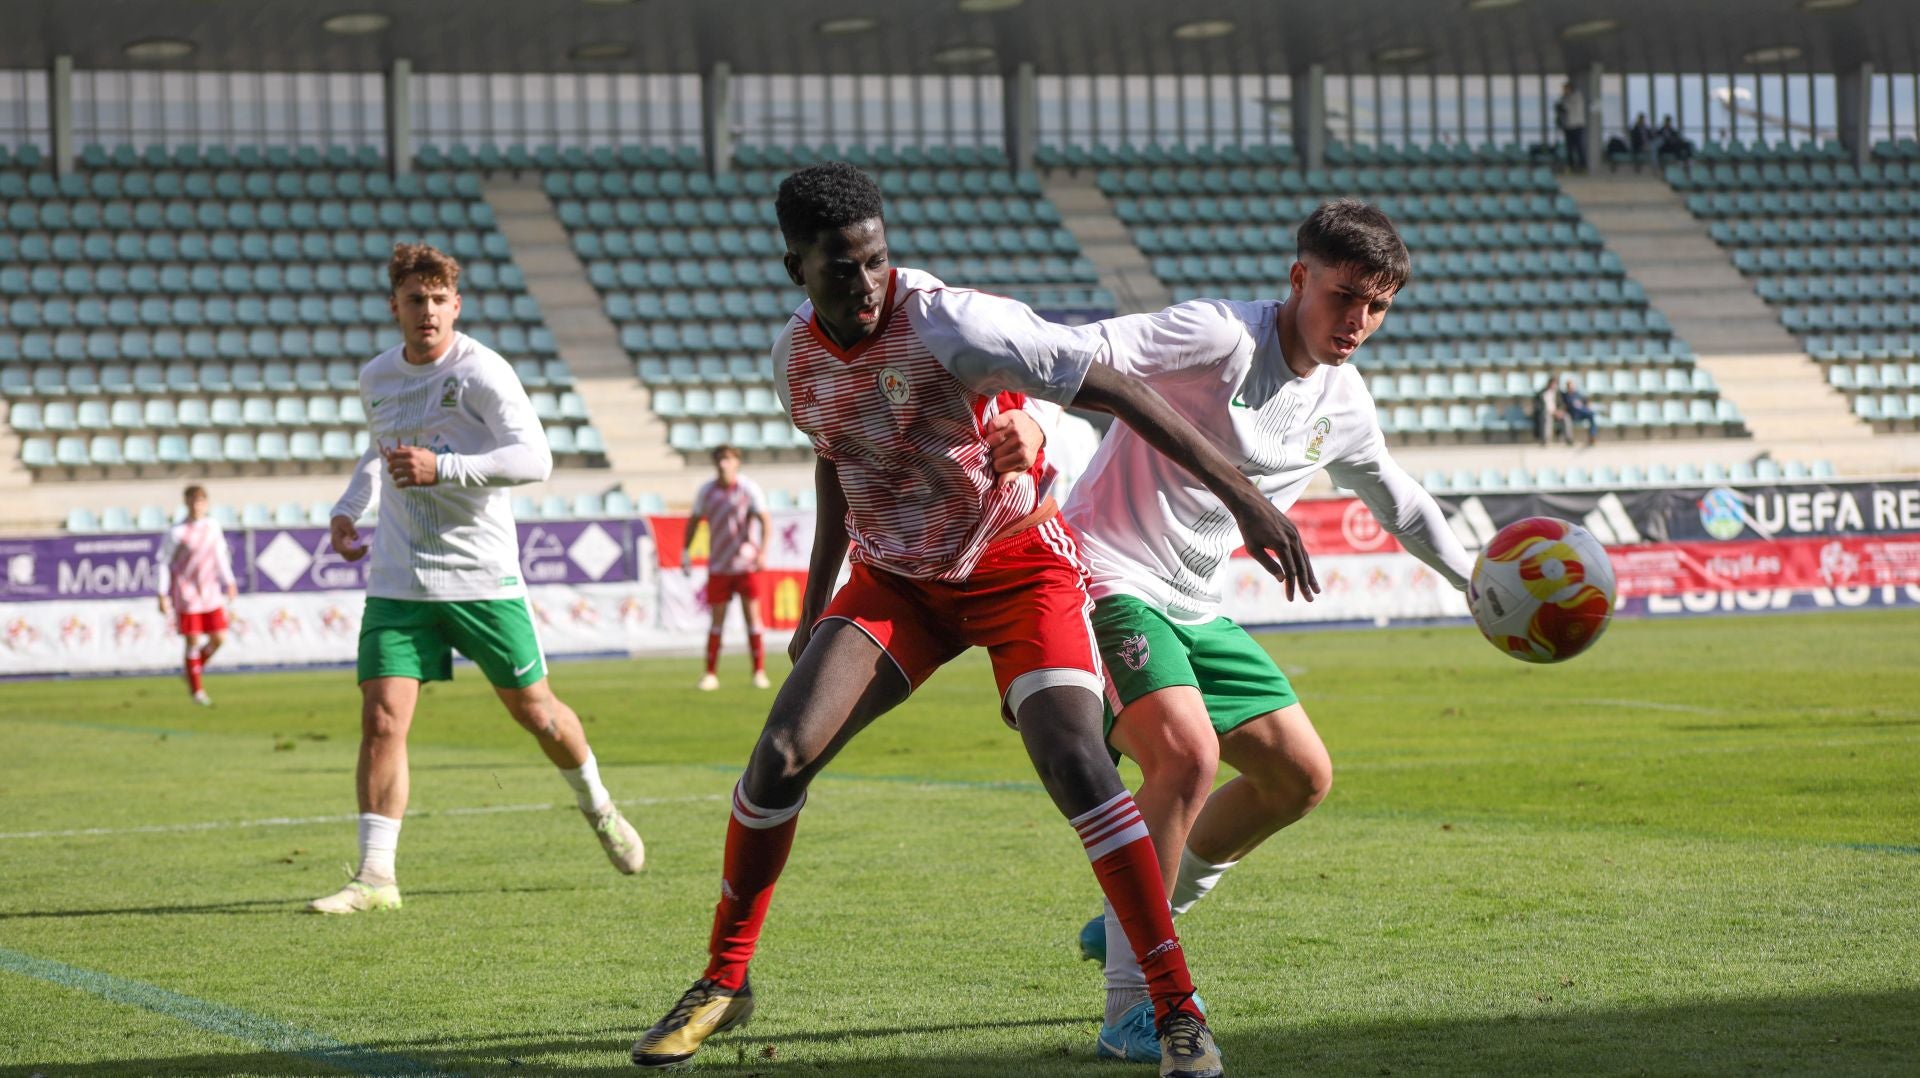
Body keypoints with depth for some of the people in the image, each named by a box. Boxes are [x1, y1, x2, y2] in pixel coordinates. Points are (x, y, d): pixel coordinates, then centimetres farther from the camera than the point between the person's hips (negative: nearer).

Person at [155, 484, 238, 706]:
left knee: (219, 638, 0)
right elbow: (162, 563, -7)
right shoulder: (177, 533, -12)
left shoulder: (213, 526, 2)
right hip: (186, 595, -4)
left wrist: (229, 583, 16)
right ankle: (196, 689, 14)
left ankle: (194, 665, 28)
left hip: (210, 593, 5)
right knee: (193, 641, 0)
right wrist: (162, 596, -9)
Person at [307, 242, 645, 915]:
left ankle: (597, 808, 36)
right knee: (381, 718, -11)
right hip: (397, 577, 3)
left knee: (535, 710, 7)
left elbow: (534, 458, -19)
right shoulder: (375, 378, 7)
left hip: (482, 574, -3)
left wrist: (441, 468, -27)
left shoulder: (481, 371, -11)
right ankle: (375, 877, -9)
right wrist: (348, 508, 12)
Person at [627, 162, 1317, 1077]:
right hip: (893, 579, 5)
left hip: (1017, 565, -5)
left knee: (1075, 765, -23)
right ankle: (724, 982, 10)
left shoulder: (949, 325, -25)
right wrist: (817, 599, 17)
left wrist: (1242, 497, -28)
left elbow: (1115, 391, -24)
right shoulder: (797, 358, -5)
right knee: (780, 755, -10)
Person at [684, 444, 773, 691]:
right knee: (717, 621, 0)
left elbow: (765, 521, -6)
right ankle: (711, 675, 6)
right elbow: (693, 521, 13)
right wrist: (685, 552, 8)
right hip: (718, 566, 2)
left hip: (746, 564, -1)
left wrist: (762, 552, -18)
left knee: (752, 617, -3)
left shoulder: (749, 488, -5)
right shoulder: (706, 491, 2)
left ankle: (759, 672, 3)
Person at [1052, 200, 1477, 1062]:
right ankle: (1131, 1008, -21)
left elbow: (1396, 499, 27)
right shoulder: (1222, 336, -18)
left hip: (1194, 610, 9)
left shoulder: (1343, 403, 7)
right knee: (1188, 753, -29)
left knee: (1300, 777, 12)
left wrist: (1472, 579, 36)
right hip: (1105, 579, -9)